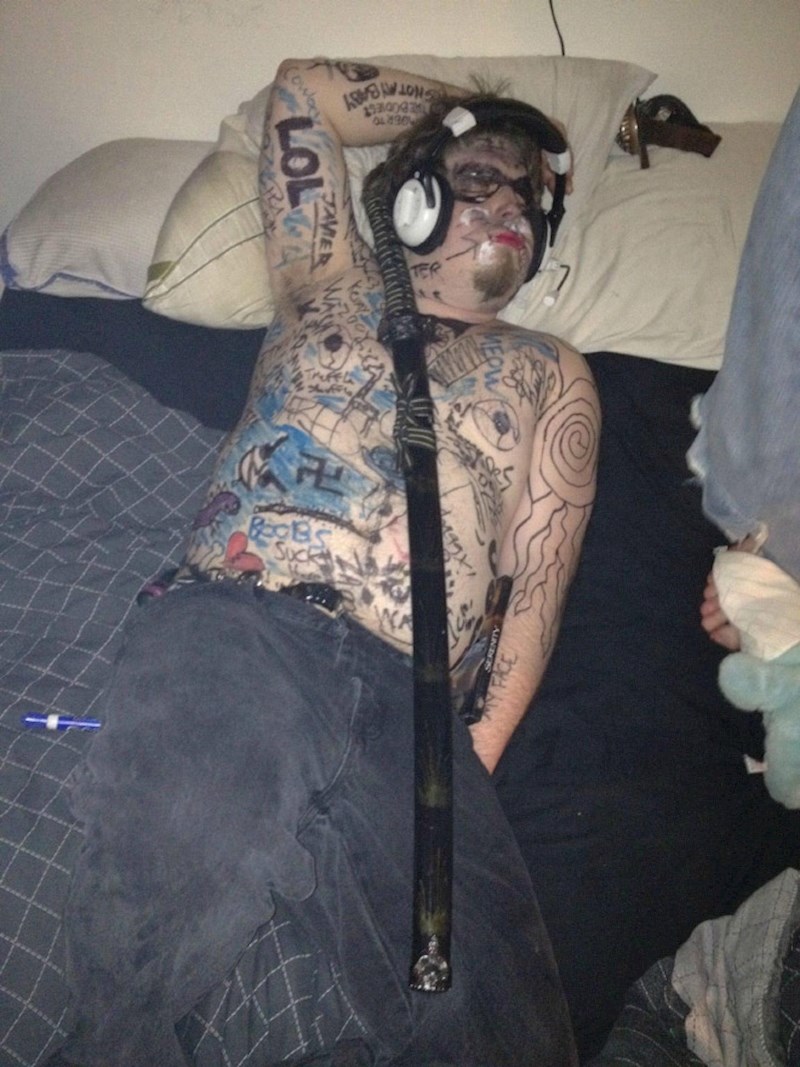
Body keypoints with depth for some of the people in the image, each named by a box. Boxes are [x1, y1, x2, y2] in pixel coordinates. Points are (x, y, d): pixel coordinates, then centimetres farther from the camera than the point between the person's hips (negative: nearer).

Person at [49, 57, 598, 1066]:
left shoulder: (551, 374, 29)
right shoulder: (330, 289, 29)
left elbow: (537, 573, 16)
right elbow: (302, 87, 31)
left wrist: (479, 747, 1)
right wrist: (476, 104, 39)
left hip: (402, 690, 2)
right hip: (228, 621, -1)